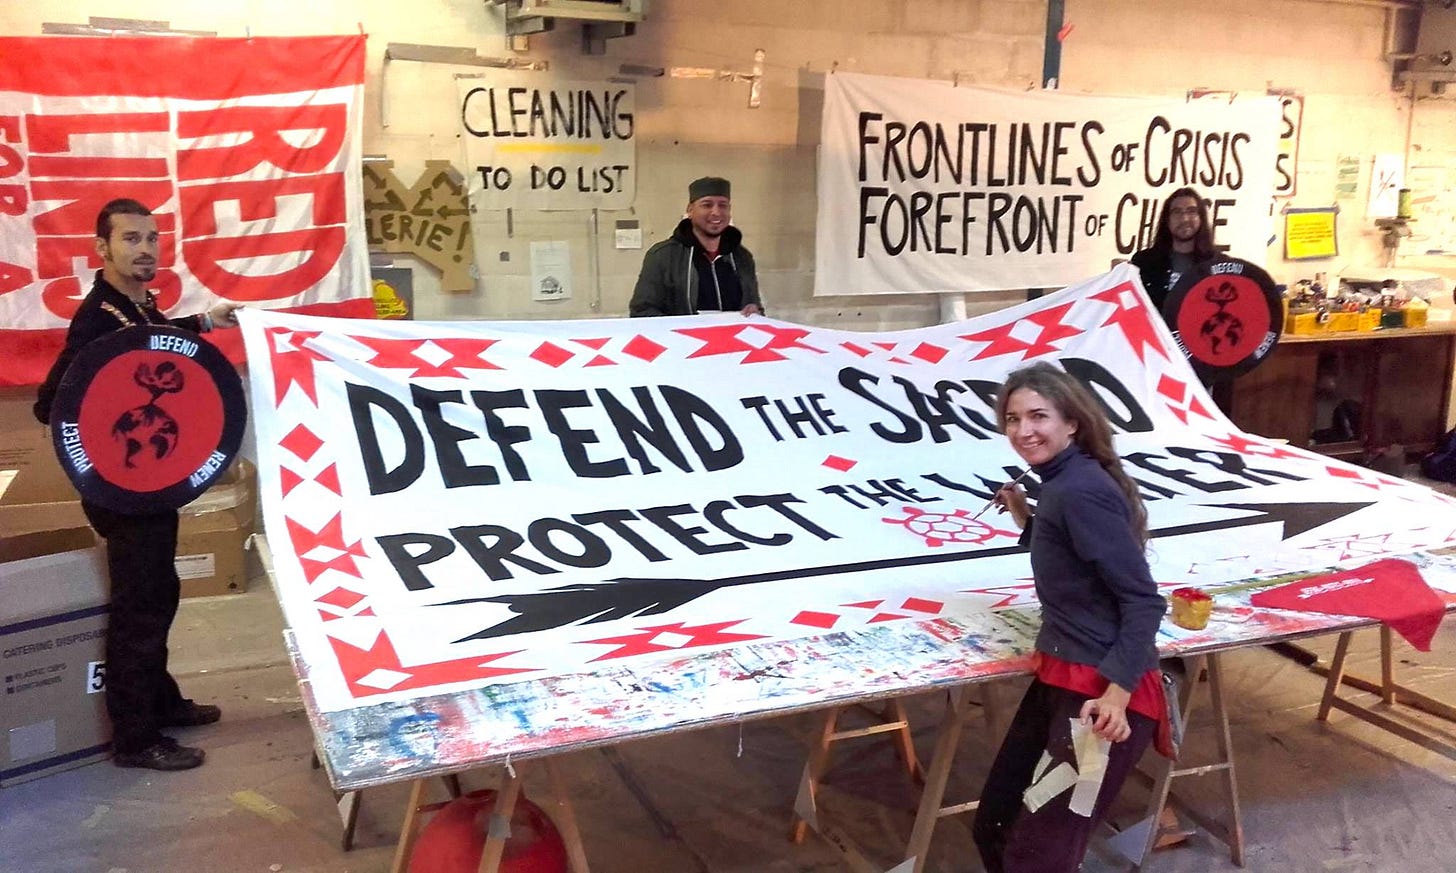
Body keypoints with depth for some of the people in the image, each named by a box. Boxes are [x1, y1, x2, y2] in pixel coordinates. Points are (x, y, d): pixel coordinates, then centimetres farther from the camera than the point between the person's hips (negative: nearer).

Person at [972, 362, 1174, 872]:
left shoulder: (1081, 491, -18)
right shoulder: (1061, 484, 10)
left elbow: (1143, 600, -21)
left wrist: (1118, 692, -28)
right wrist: (1025, 519, 14)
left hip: (1101, 692, -10)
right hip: (1060, 679, 10)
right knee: (993, 829, 18)